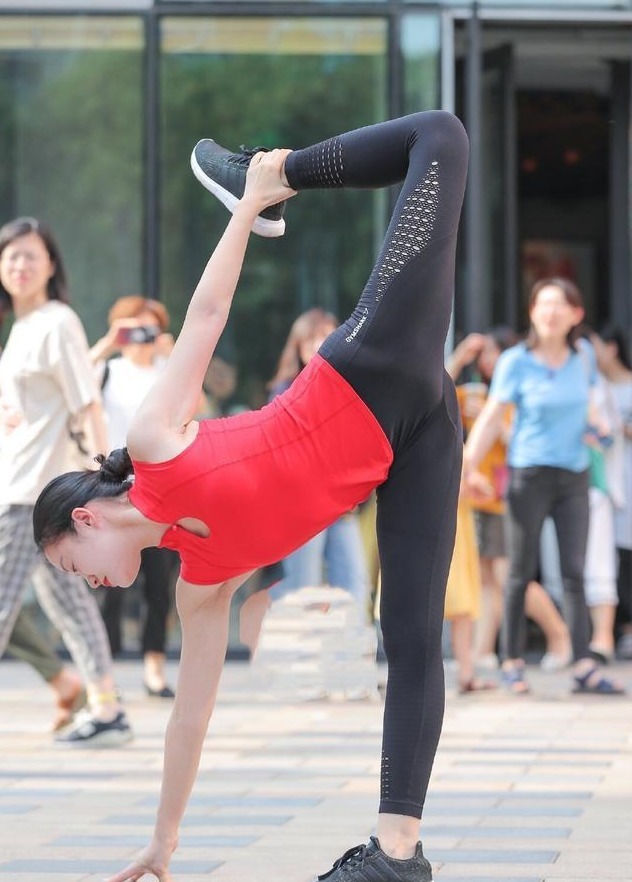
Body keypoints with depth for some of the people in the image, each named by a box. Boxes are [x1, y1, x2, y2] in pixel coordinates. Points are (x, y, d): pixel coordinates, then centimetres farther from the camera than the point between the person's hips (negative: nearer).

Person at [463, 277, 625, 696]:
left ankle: (585, 668, -4)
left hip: (574, 476, 3)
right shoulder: (516, 362, -5)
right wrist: (469, 464, -15)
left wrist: (598, 424, 0)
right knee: (522, 571, 2)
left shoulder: (581, 360, 6)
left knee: (575, 572, 0)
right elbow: (492, 417, -6)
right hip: (530, 475, -3)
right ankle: (513, 662, 12)